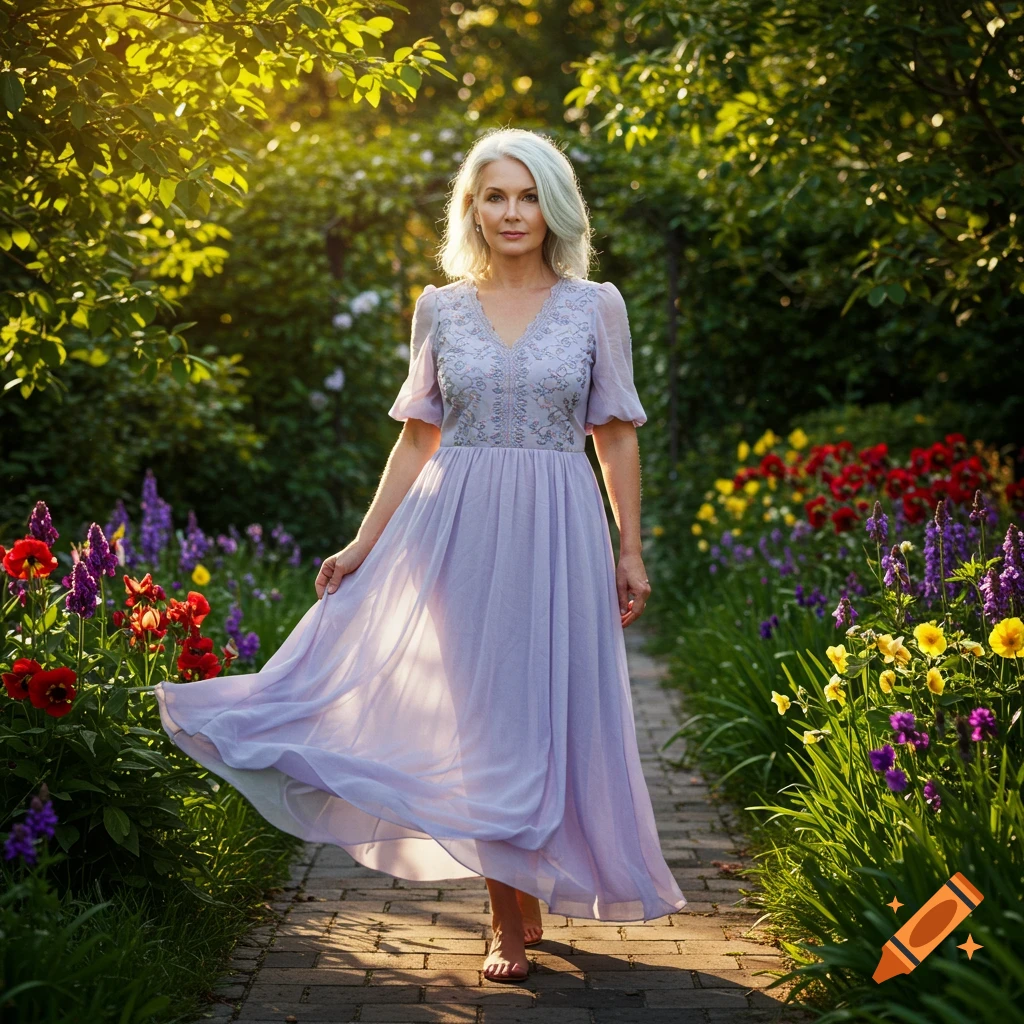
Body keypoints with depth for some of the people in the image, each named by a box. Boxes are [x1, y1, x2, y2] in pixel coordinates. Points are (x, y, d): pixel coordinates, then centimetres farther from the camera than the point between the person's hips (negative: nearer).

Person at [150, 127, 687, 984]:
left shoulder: (596, 306, 3)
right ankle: (513, 919, 12)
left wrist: (631, 550, 2)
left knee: (548, 712, 2)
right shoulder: (440, 310, 6)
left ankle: (533, 897, 20)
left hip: (556, 532, -1)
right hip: (460, 527, 1)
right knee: (480, 715, 1)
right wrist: (362, 545, 5)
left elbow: (617, 437, 6)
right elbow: (418, 437, 9)